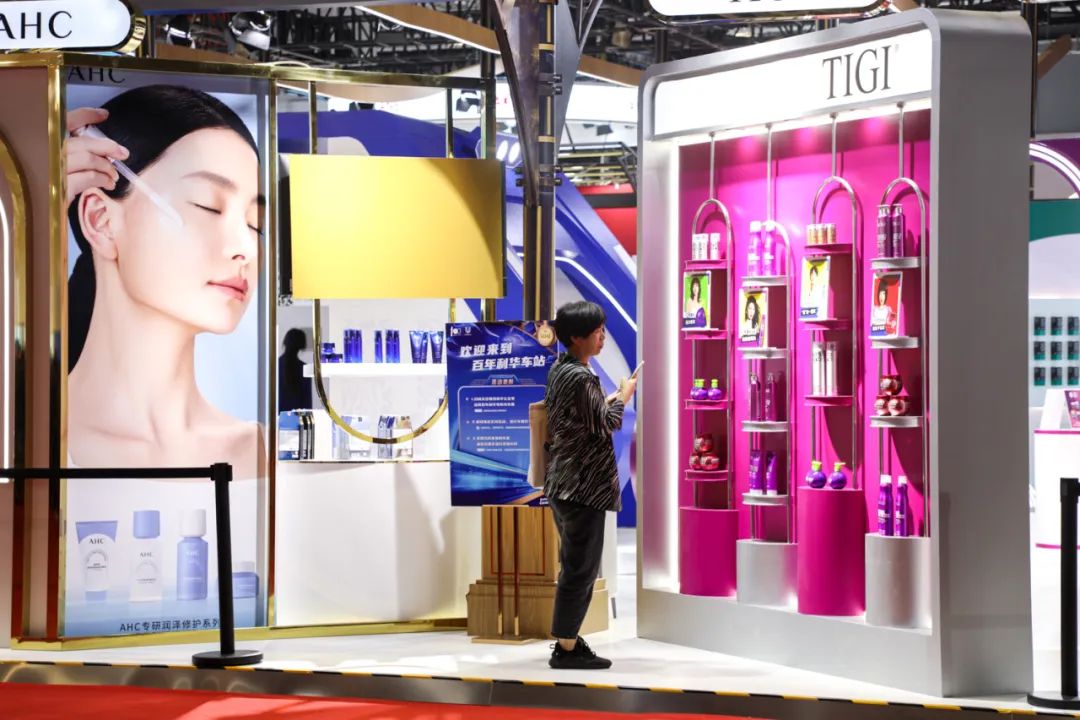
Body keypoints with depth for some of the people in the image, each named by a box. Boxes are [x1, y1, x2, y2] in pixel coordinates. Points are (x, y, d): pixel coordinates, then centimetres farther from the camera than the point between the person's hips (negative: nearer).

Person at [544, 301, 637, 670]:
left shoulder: (559, 370, 10)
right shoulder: (581, 378, -19)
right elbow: (605, 425, -13)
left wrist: (610, 400, 14)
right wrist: (623, 396, 2)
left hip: (563, 484, 10)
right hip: (584, 486, -10)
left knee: (577, 566, 16)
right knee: (581, 568, -4)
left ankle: (567, 639, 21)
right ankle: (566, 649, -1)